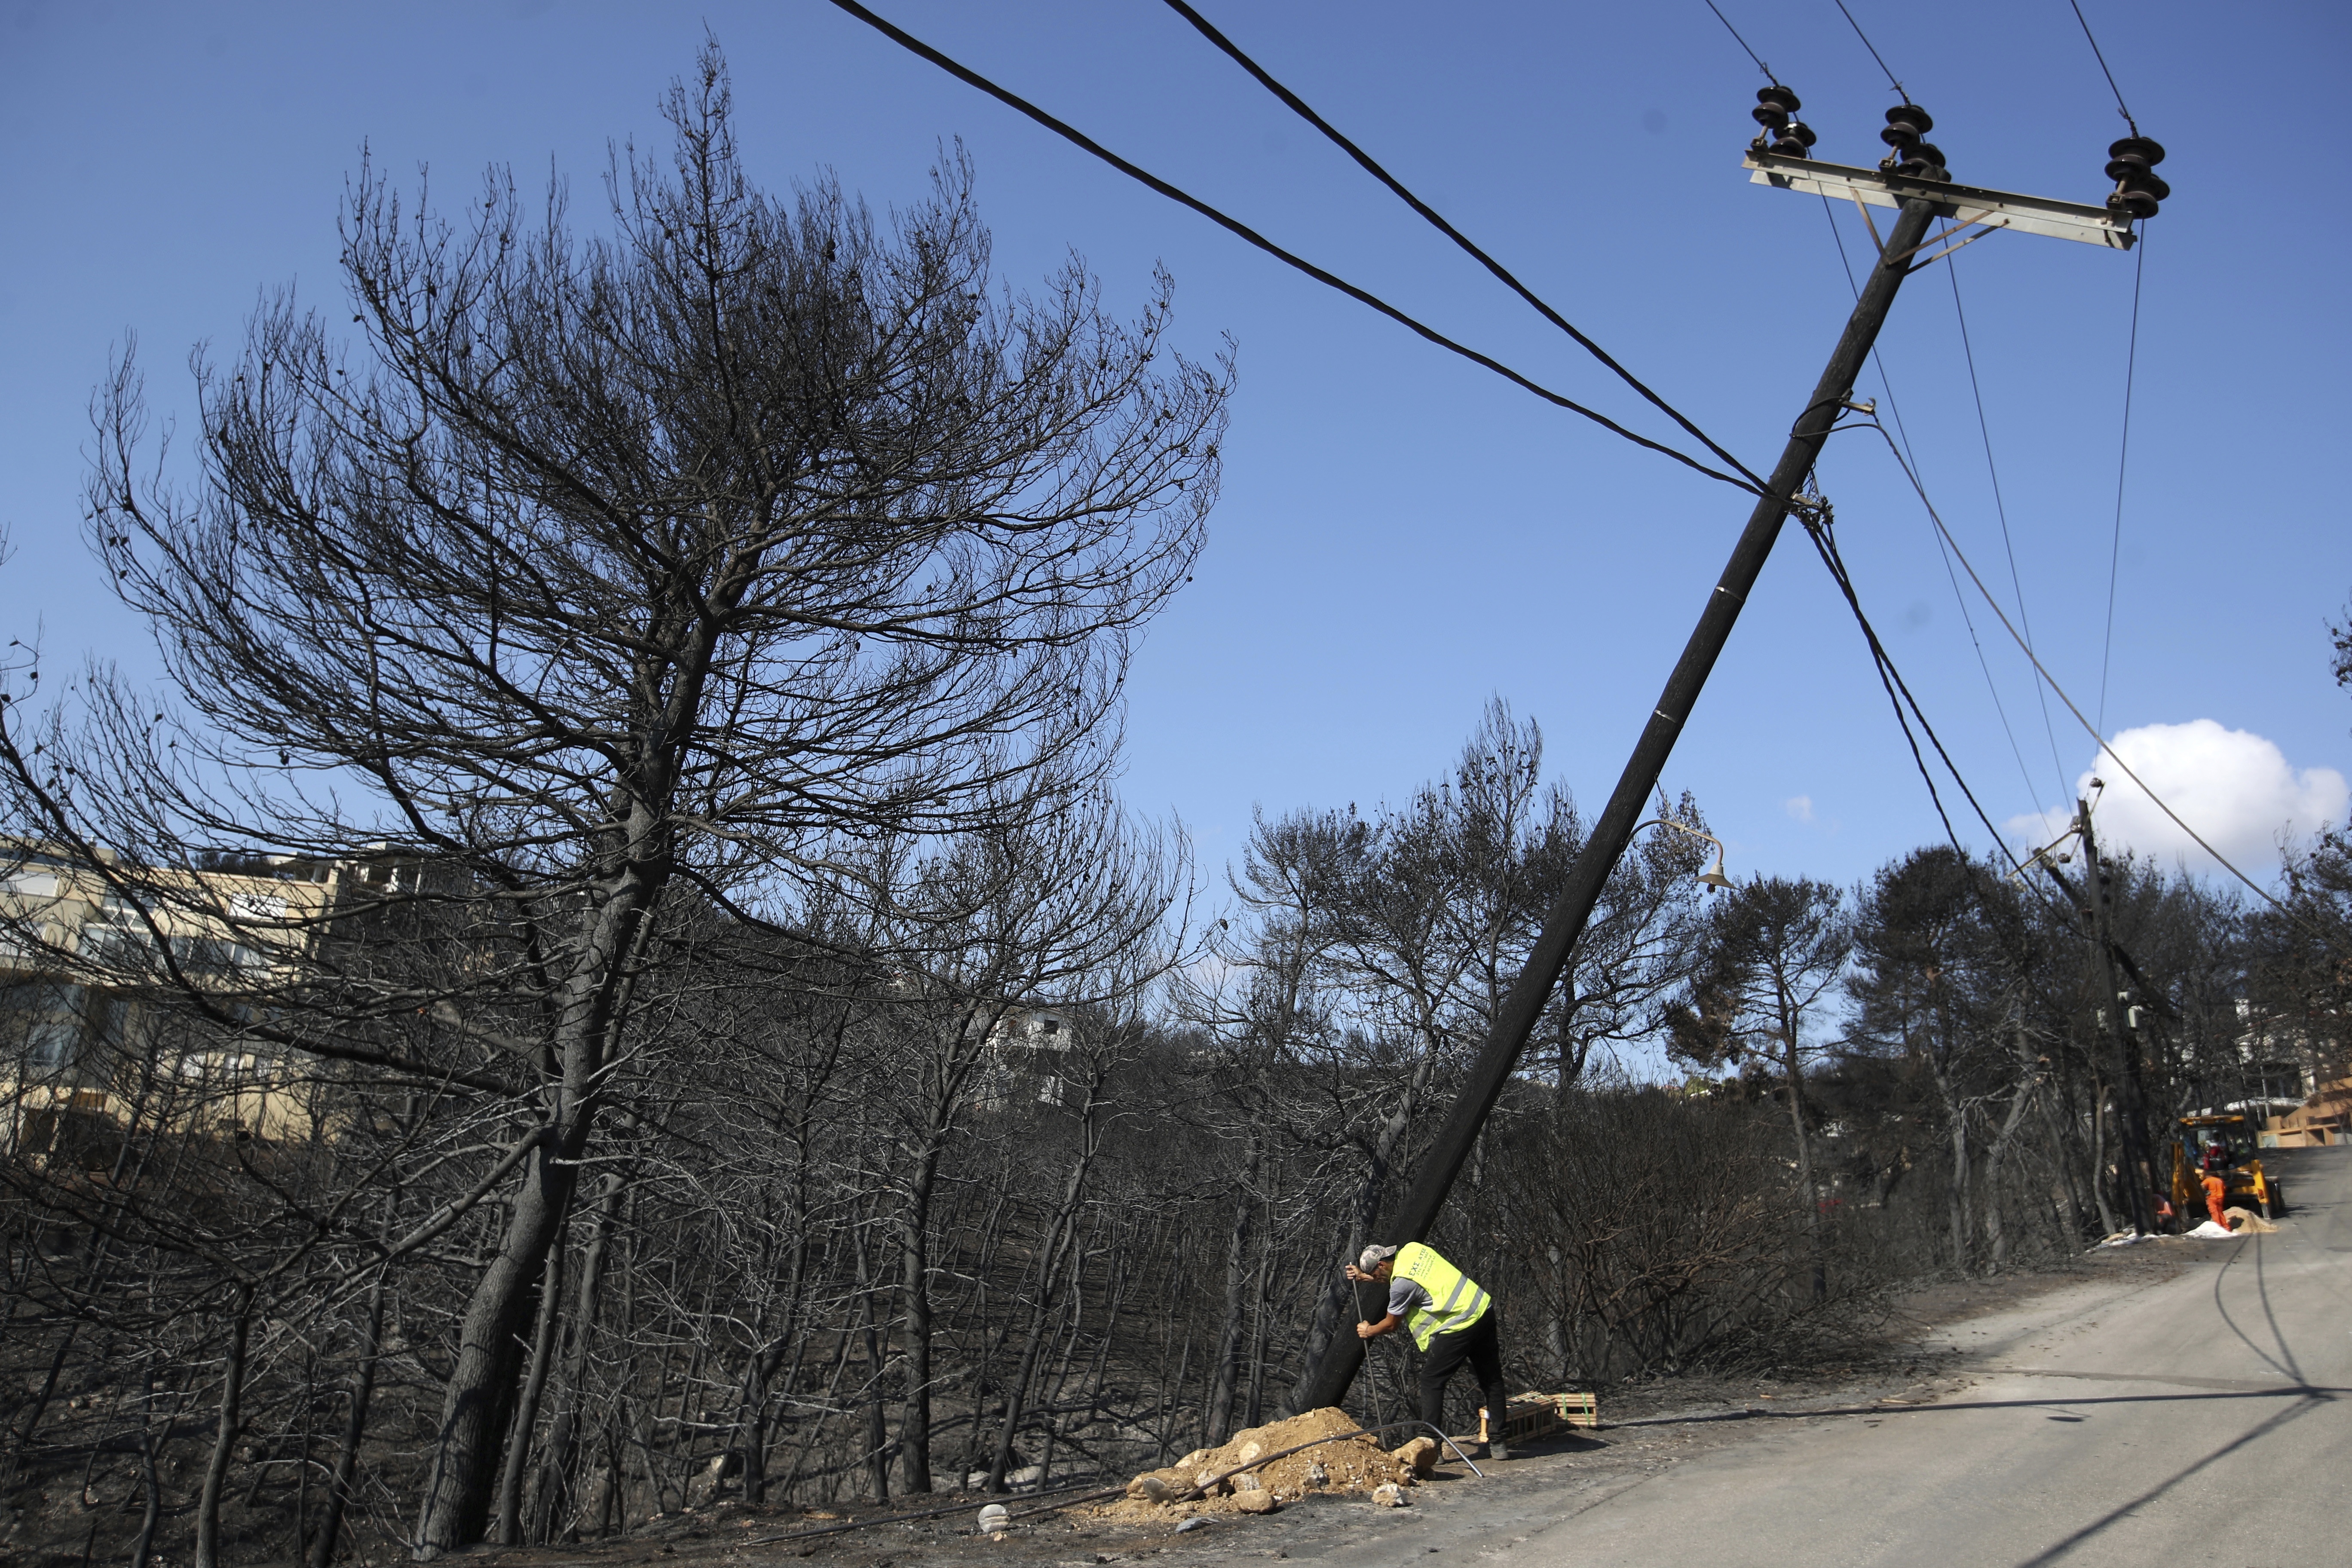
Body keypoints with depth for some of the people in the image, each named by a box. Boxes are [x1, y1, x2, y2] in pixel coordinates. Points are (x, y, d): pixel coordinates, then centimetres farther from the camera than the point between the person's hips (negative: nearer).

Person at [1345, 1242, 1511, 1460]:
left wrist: (1368, 1331, 20)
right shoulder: (1412, 1249, 9)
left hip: (1459, 1326, -9)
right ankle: (1498, 1444, 19)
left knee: (1432, 1382, 3)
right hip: (1484, 1311, 9)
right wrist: (1365, 1275, 32)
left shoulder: (1402, 1283, -13)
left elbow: (1391, 1325, 2)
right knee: (1491, 1380, 13)